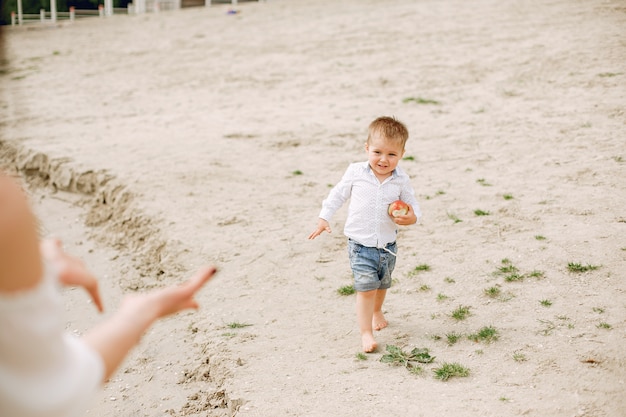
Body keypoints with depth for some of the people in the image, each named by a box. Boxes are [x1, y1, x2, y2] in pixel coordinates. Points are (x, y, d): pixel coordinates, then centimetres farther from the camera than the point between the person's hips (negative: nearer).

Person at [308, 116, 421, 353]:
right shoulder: (356, 172, -9)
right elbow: (338, 194, 3)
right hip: (360, 244, -3)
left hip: (388, 245, 3)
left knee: (382, 284, 24)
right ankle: (366, 333, -3)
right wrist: (324, 218, 1)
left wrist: (412, 217, -22)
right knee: (366, 287, -11)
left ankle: (377, 311, 54)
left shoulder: (401, 180, -7)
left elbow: (411, 203, 1)